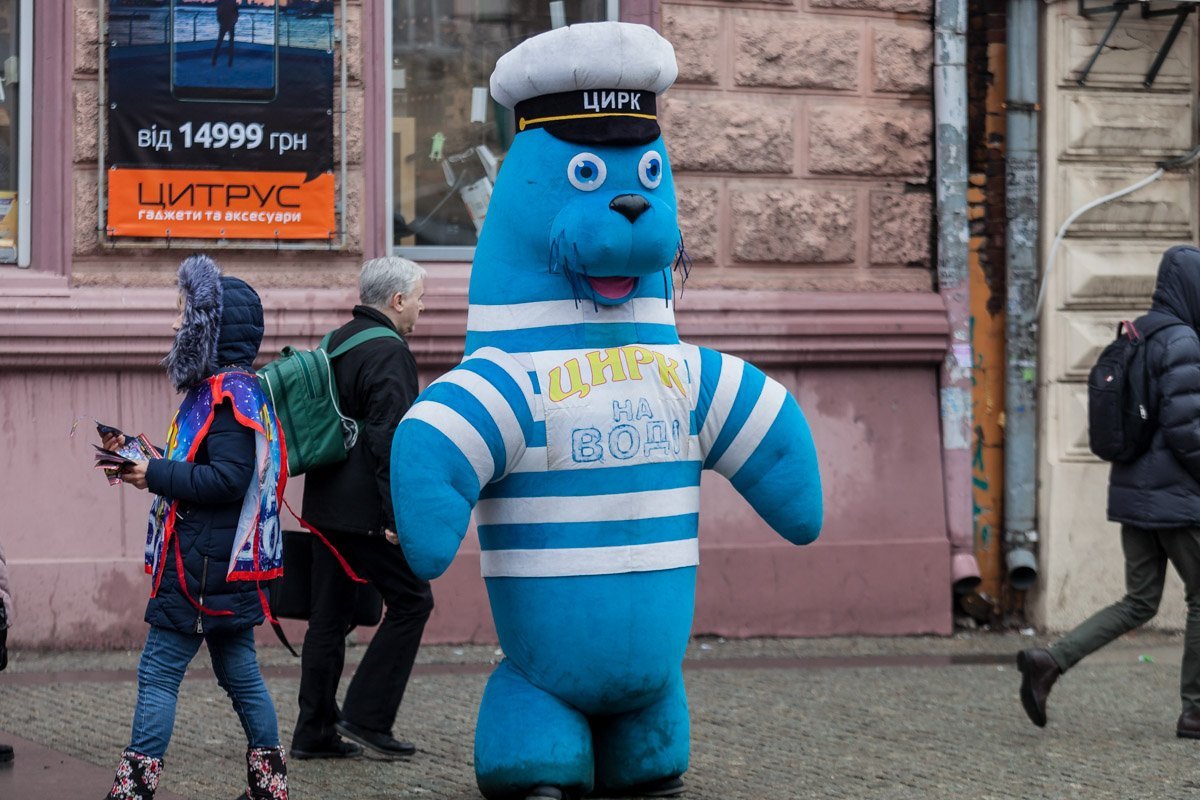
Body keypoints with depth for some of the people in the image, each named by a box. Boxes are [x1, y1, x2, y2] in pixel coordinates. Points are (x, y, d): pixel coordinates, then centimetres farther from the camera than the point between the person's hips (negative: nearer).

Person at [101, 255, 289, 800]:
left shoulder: (232, 392, -15)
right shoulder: (215, 389, 16)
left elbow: (229, 478, -24)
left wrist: (155, 475, -19)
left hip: (207, 565, -10)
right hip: (222, 564, 10)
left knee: (158, 672, -7)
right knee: (238, 672, 13)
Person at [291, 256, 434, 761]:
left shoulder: (337, 342, 16)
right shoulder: (388, 352, -13)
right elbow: (389, 440, -20)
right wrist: (396, 516, -21)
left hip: (325, 506, 9)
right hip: (365, 510, -9)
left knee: (330, 616, 10)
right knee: (411, 601, 1)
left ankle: (315, 731, 12)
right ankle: (366, 718, -1)